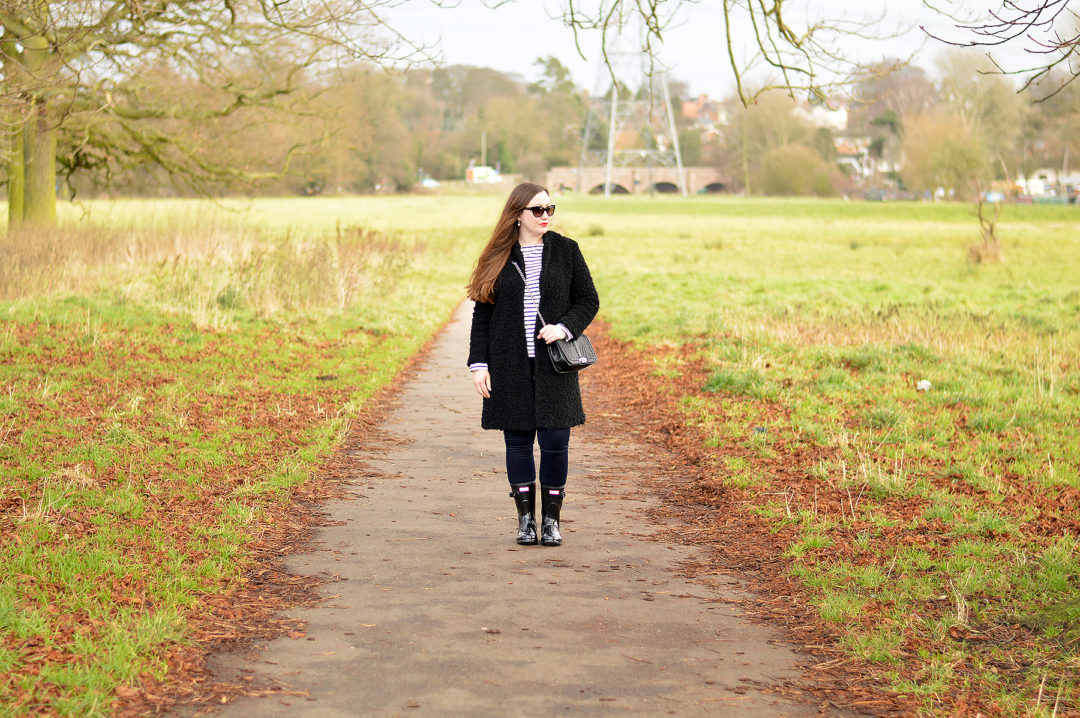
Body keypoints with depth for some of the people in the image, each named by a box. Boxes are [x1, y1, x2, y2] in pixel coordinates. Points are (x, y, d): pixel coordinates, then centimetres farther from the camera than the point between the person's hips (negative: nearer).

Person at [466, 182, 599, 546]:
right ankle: (526, 519, 16)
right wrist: (479, 364, -1)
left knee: (555, 441, -3)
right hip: (510, 366, 1)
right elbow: (482, 314, 6)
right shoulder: (498, 257, 4)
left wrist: (565, 327, -13)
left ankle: (551, 519, 11)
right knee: (518, 440, 4)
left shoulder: (565, 250, 4)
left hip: (554, 365, 0)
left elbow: (589, 300, 6)